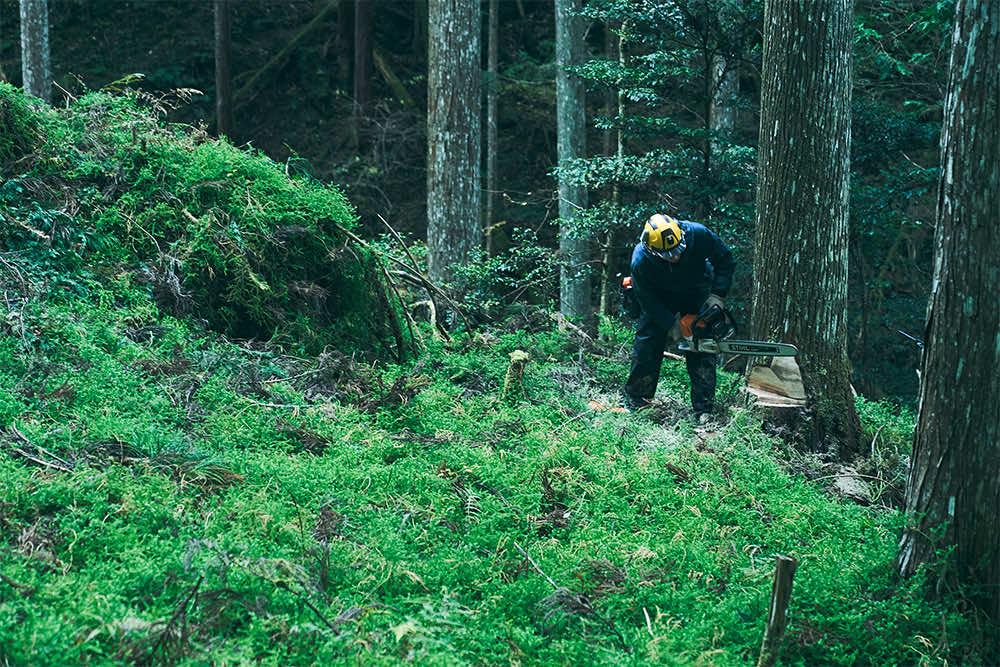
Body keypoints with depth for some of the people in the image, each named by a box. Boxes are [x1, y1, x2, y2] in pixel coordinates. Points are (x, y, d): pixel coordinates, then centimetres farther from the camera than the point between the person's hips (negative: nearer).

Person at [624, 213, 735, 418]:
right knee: (646, 345, -1)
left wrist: (717, 295, -25)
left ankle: (704, 411, -6)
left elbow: (726, 260, -17)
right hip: (660, 297, 0)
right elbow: (648, 301, -21)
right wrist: (672, 326, -27)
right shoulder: (640, 262, -36)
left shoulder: (698, 234, -36)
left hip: (697, 293, 0)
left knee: (702, 349, -8)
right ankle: (635, 403, 15)